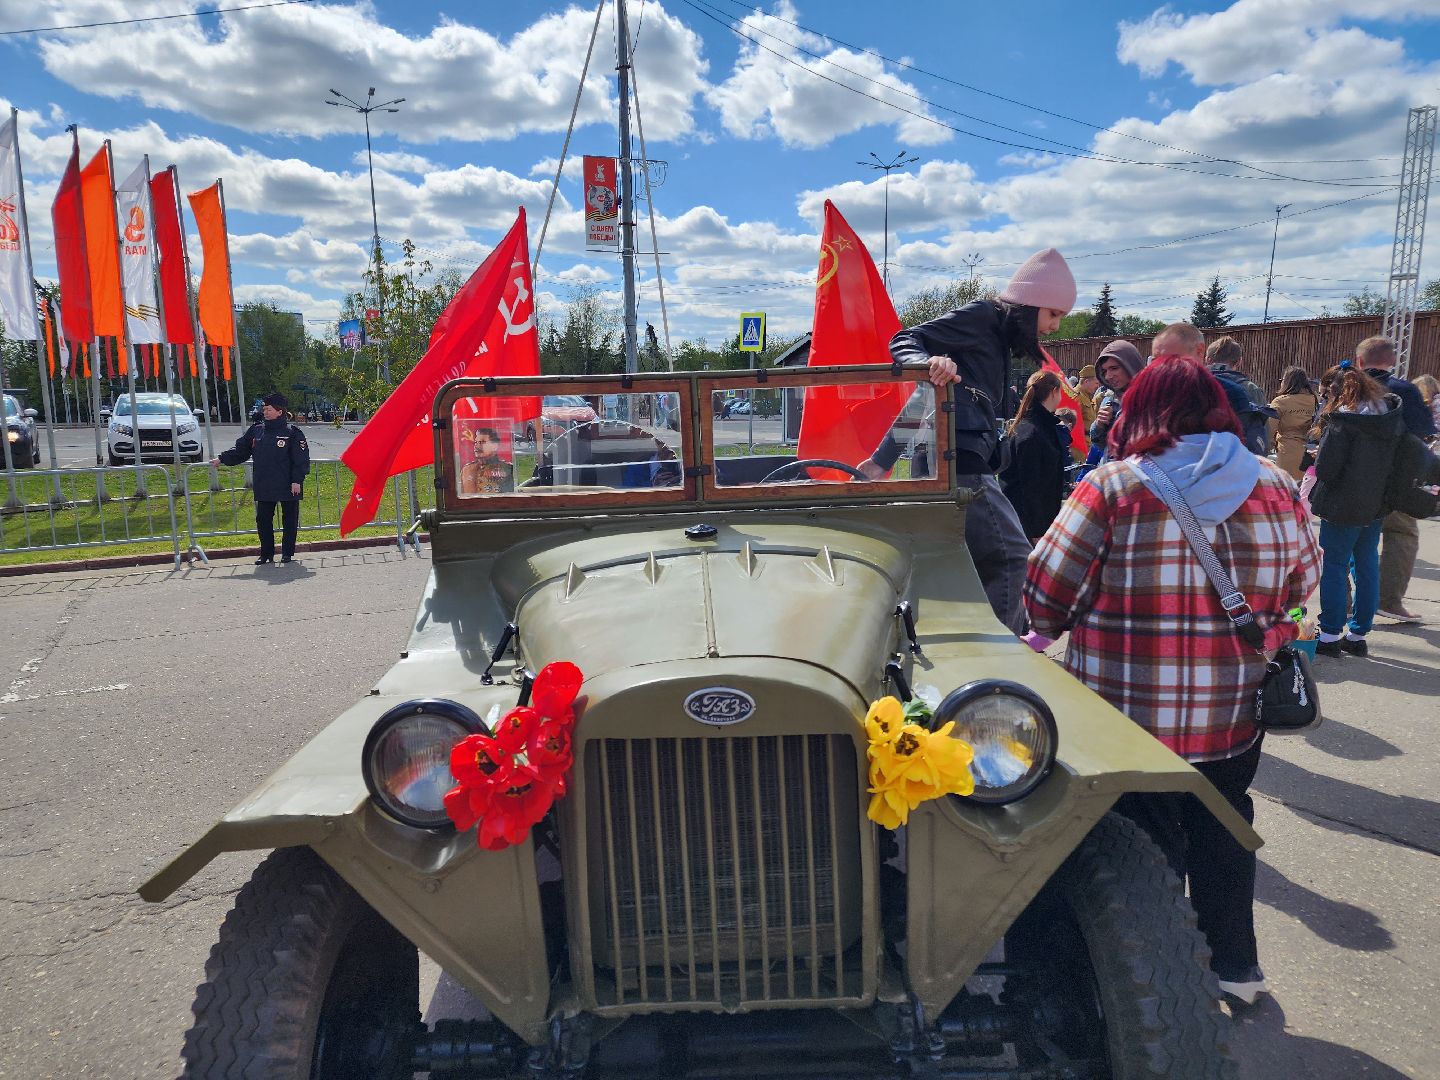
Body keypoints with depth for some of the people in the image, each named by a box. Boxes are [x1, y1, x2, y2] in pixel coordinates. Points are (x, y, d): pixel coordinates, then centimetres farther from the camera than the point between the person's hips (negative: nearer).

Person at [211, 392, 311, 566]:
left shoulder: (292, 432, -7)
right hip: (263, 487, 5)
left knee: (289, 520, 5)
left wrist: (297, 481, -15)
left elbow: (301, 459, -10)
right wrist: (221, 459, 7)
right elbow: (239, 450, 17)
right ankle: (266, 553, 16)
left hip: (288, 487, -5)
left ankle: (287, 553, 15)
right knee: (263, 521, 6)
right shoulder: (255, 431, 9)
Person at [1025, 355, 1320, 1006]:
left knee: (1149, 840, 13)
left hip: (1133, 710, -4)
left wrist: (1059, 626, 8)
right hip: (1238, 711, 4)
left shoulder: (1112, 487, -15)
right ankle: (1234, 964, 39)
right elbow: (1301, 585, 11)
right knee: (1221, 828, 23)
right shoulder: (1275, 487, -3)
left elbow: (1044, 595, -14)